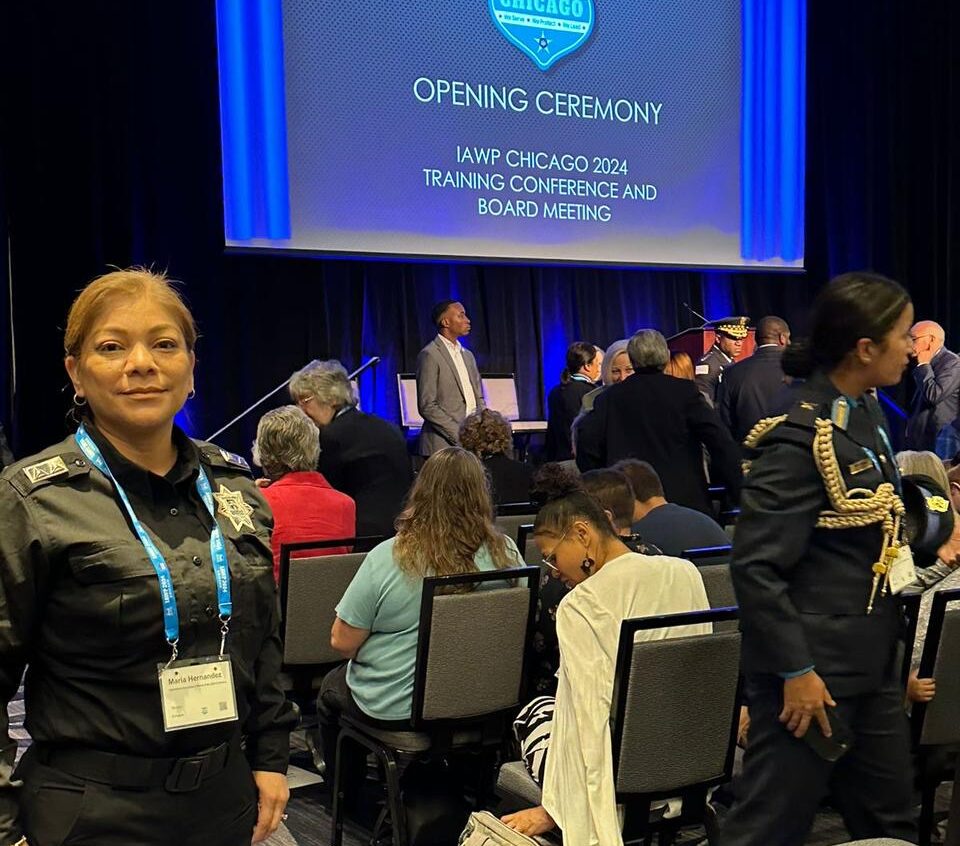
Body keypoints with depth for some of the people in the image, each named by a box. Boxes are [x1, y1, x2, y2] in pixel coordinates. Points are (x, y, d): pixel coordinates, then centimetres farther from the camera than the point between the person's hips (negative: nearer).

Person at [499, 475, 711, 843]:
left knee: (534, 712, 25)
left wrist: (552, 809, -12)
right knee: (550, 705, 29)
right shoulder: (686, 573, 0)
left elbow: (590, 714, -21)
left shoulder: (579, 605, -19)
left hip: (623, 778, -6)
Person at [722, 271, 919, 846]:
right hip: (816, 664, -9)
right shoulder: (801, 437, -20)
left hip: (873, 660, 9)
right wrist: (796, 671, -20)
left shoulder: (868, 413, 8)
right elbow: (756, 566, -22)